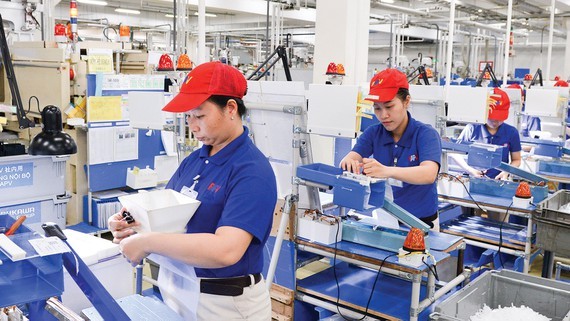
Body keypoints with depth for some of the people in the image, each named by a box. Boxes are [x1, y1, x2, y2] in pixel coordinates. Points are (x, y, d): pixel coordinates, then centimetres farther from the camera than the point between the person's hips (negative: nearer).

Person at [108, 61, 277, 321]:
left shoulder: (252, 172, -21)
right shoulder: (193, 160, 3)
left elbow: (225, 250, -32)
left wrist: (146, 242, -28)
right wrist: (131, 224, -13)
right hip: (176, 289, 7)